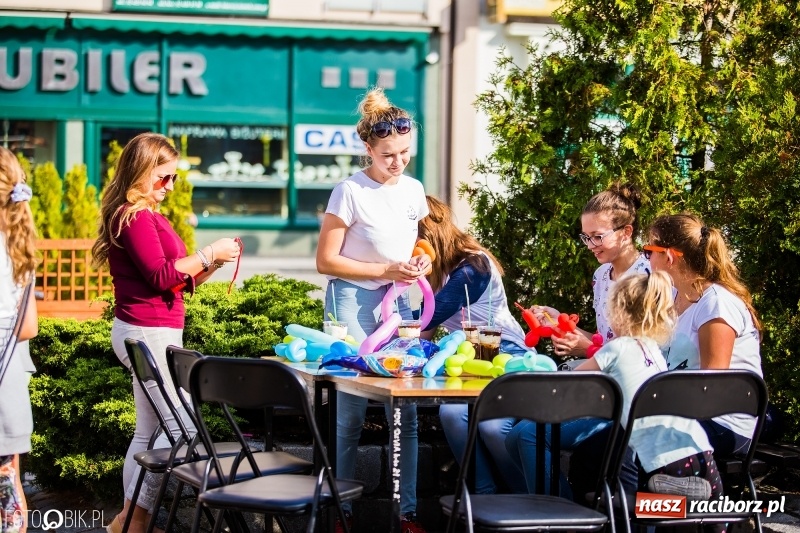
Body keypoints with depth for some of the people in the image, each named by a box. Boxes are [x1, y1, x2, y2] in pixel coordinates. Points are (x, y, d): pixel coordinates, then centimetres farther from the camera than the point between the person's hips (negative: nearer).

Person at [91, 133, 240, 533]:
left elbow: (182, 281, 21)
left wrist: (213, 262, 7)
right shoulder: (135, 216, -12)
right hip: (148, 332, -10)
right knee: (180, 428, -9)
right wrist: (208, 254, -11)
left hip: (154, 333, 10)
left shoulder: (148, 215, 19)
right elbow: (160, 276, -19)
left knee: (149, 432, 11)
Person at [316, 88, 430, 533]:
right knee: (350, 415, -2)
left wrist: (423, 261, -2)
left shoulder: (413, 190, 6)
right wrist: (386, 270, -15)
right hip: (354, 301, -5)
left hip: (398, 303, 6)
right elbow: (326, 261, -11)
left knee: (406, 413, 4)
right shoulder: (351, 192, -12)